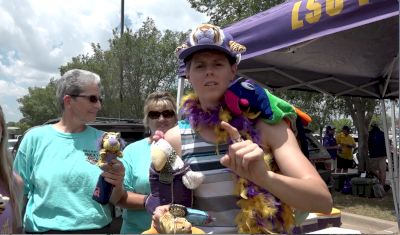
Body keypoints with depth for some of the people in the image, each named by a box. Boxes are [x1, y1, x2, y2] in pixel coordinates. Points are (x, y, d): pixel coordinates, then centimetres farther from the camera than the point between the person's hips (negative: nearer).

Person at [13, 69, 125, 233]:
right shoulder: (36, 137, -8)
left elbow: (113, 199, -1)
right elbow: (19, 193, 0)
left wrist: (117, 185, -20)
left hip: (97, 228, 2)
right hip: (44, 228, -1)